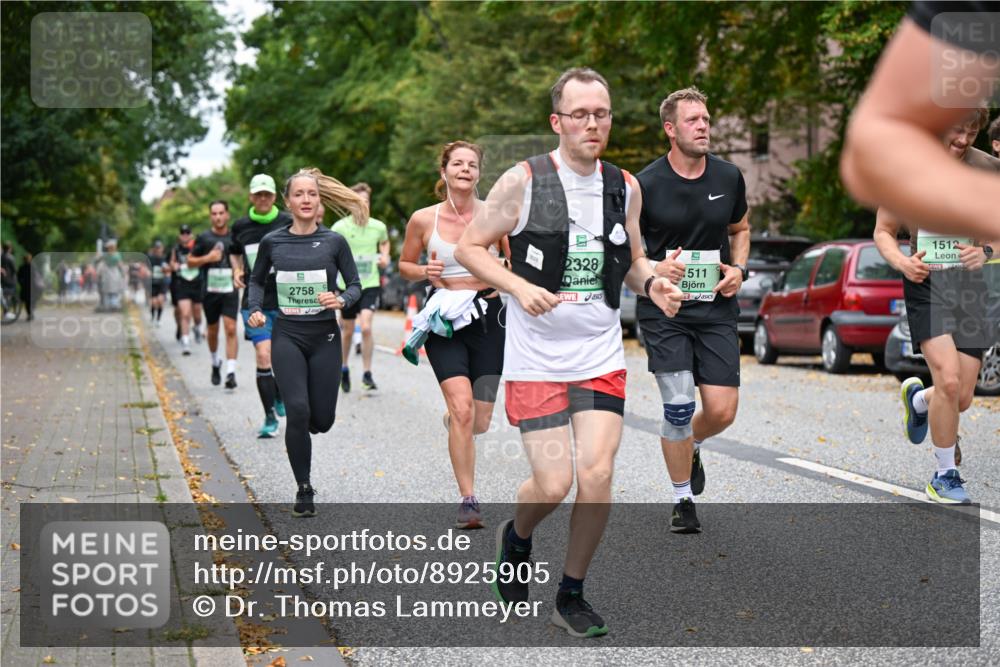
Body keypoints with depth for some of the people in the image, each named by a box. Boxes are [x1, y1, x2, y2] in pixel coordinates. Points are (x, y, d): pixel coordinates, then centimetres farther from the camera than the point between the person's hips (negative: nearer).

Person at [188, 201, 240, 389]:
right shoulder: (204, 238, 1)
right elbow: (190, 261, 6)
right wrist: (207, 258, -11)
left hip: (230, 290, -1)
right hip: (210, 290, 1)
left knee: (231, 330, -13)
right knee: (213, 331, 13)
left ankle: (231, 373, -15)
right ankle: (215, 363, 38)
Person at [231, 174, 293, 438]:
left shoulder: (288, 223, -2)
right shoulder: (240, 226, 5)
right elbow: (234, 251, 24)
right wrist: (237, 270, 6)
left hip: (285, 300, 0)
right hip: (255, 301, 0)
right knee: (264, 356, -13)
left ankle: (280, 395, 39)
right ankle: (270, 419, -6)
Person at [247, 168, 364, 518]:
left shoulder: (334, 241, -2)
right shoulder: (272, 242, 1)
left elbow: (355, 285, 4)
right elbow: (257, 280, 17)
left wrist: (341, 300, -17)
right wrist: (255, 309, -1)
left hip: (324, 336, 0)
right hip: (287, 335, 0)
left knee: (322, 420, 2)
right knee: (298, 411, -15)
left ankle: (301, 427, 42)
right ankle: (304, 491, 1)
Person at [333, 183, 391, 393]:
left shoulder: (378, 227, -1)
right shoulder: (340, 227, -7)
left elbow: (385, 242, 22)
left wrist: (385, 257, 3)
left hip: (371, 283, 0)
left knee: (366, 327, -16)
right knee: (347, 332, 11)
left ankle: (367, 373, -4)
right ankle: (343, 369, 35)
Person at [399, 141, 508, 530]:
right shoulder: (423, 220, -1)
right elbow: (404, 265, 13)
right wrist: (425, 272, -8)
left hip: (488, 316, 1)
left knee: (479, 422, 5)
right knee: (462, 409, -18)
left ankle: (452, 419, 43)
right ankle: (468, 501, -10)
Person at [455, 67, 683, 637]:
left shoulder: (625, 186, 6)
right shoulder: (523, 182, -8)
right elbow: (469, 248, -2)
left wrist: (652, 283, -4)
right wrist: (520, 287, -18)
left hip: (601, 355, 3)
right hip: (536, 357, -3)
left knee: (597, 474, -9)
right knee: (553, 485, -7)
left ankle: (572, 595, 11)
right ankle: (516, 537, 30)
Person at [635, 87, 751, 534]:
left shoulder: (729, 177, 3)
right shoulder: (645, 185, -9)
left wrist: (739, 269, 2)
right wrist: (653, 269, -18)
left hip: (717, 309, 3)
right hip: (663, 311, -3)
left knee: (722, 411, -3)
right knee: (678, 408, -8)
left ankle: (690, 447, 33)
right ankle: (683, 500, 13)